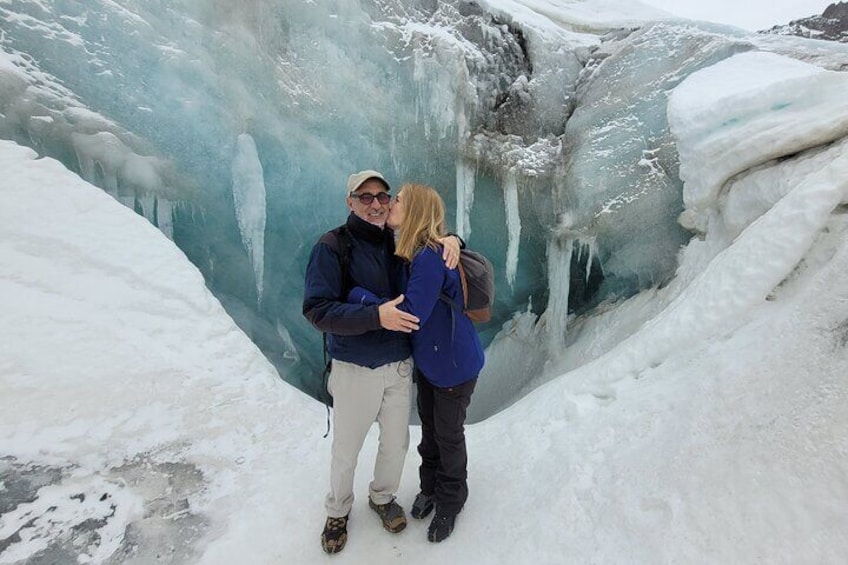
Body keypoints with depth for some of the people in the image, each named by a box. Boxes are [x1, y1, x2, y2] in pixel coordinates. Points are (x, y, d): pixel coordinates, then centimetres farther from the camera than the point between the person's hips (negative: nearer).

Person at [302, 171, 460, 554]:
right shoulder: (332, 246, -14)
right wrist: (376, 316, -30)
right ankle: (338, 511, 44)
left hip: (400, 366, 4)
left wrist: (449, 239, -13)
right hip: (354, 369, -4)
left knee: (396, 443, 19)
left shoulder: (399, 242, -1)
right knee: (346, 450, 15)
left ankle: (383, 497, 49)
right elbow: (316, 309, -19)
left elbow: (432, 240, 13)